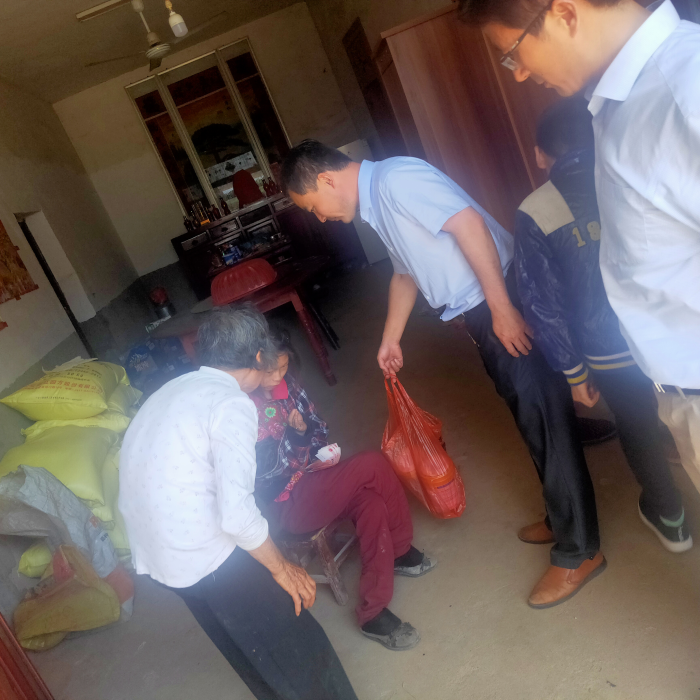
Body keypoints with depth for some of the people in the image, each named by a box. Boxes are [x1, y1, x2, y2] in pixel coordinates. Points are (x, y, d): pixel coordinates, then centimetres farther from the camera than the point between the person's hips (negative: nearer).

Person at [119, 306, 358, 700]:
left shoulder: (172, 389, 9)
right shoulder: (233, 403, -17)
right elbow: (236, 513, -26)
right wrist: (283, 569, -11)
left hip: (153, 554, 9)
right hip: (209, 555, -9)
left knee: (250, 652, 26)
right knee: (296, 649, 10)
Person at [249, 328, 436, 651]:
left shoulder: (285, 383, 0)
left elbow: (317, 426, 12)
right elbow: (261, 475, -19)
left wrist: (317, 453, -8)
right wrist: (293, 435, -29)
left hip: (310, 476, 7)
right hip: (288, 503, -7)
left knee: (370, 503, -18)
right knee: (373, 464, -20)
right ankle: (401, 550, 0)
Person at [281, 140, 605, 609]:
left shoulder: (396, 178, -15)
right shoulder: (376, 205, 16)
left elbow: (467, 222, -24)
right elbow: (406, 272, 25)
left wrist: (501, 308, -25)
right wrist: (391, 339, 26)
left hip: (505, 298, -10)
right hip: (481, 312, 10)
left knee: (544, 422, -1)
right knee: (530, 419, 20)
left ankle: (578, 552, 13)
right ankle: (564, 517, 38)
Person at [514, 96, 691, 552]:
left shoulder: (533, 214, -9)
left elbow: (545, 305, -7)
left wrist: (573, 372, 3)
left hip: (613, 356, -2)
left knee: (640, 431, 21)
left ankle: (668, 516, 42)